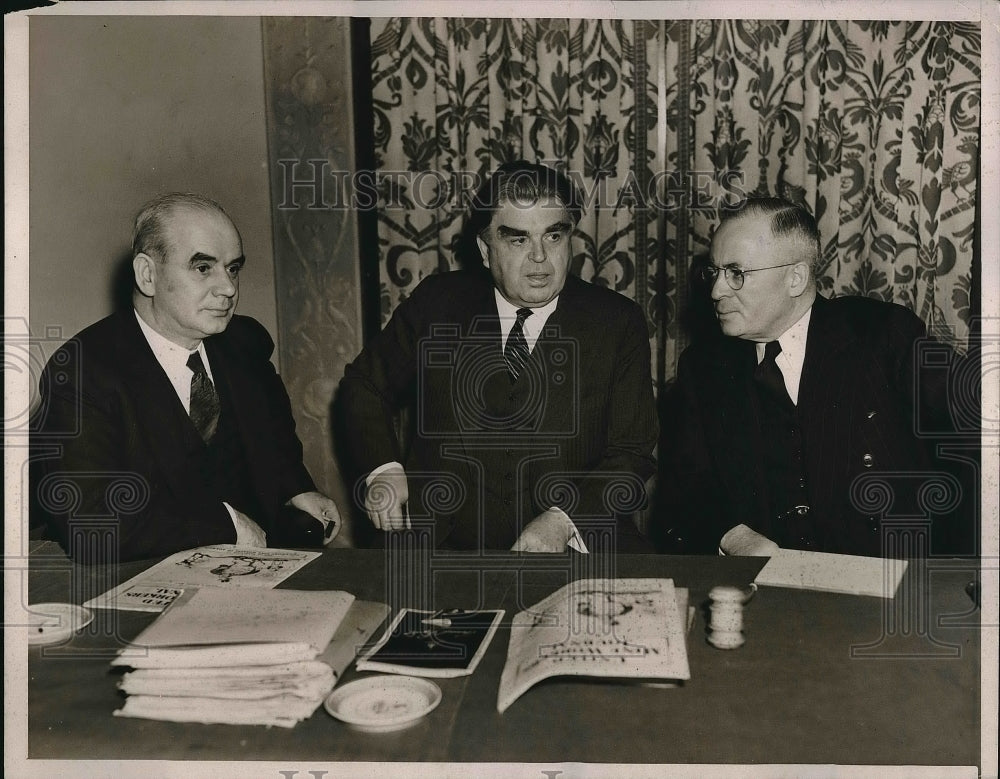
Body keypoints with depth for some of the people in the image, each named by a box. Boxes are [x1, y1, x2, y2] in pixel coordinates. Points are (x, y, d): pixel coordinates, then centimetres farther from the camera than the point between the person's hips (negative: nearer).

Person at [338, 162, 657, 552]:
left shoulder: (618, 324, 1)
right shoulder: (437, 302, 4)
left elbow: (631, 454, -1)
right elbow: (365, 384, 16)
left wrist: (562, 522, -18)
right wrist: (383, 469, -2)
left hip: (573, 546, -1)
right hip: (442, 545, 1)